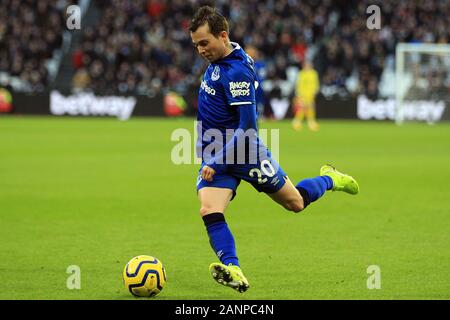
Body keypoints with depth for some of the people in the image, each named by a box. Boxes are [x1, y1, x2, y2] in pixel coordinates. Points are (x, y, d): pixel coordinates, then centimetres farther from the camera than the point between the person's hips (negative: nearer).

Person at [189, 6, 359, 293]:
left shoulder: (236, 72, -25)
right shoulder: (217, 60, 2)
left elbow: (247, 128, -27)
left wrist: (217, 162, -28)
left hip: (246, 152, -7)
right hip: (215, 154, 7)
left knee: (296, 203, 12)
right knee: (209, 211, -19)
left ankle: (330, 179, 40)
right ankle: (233, 270, -28)